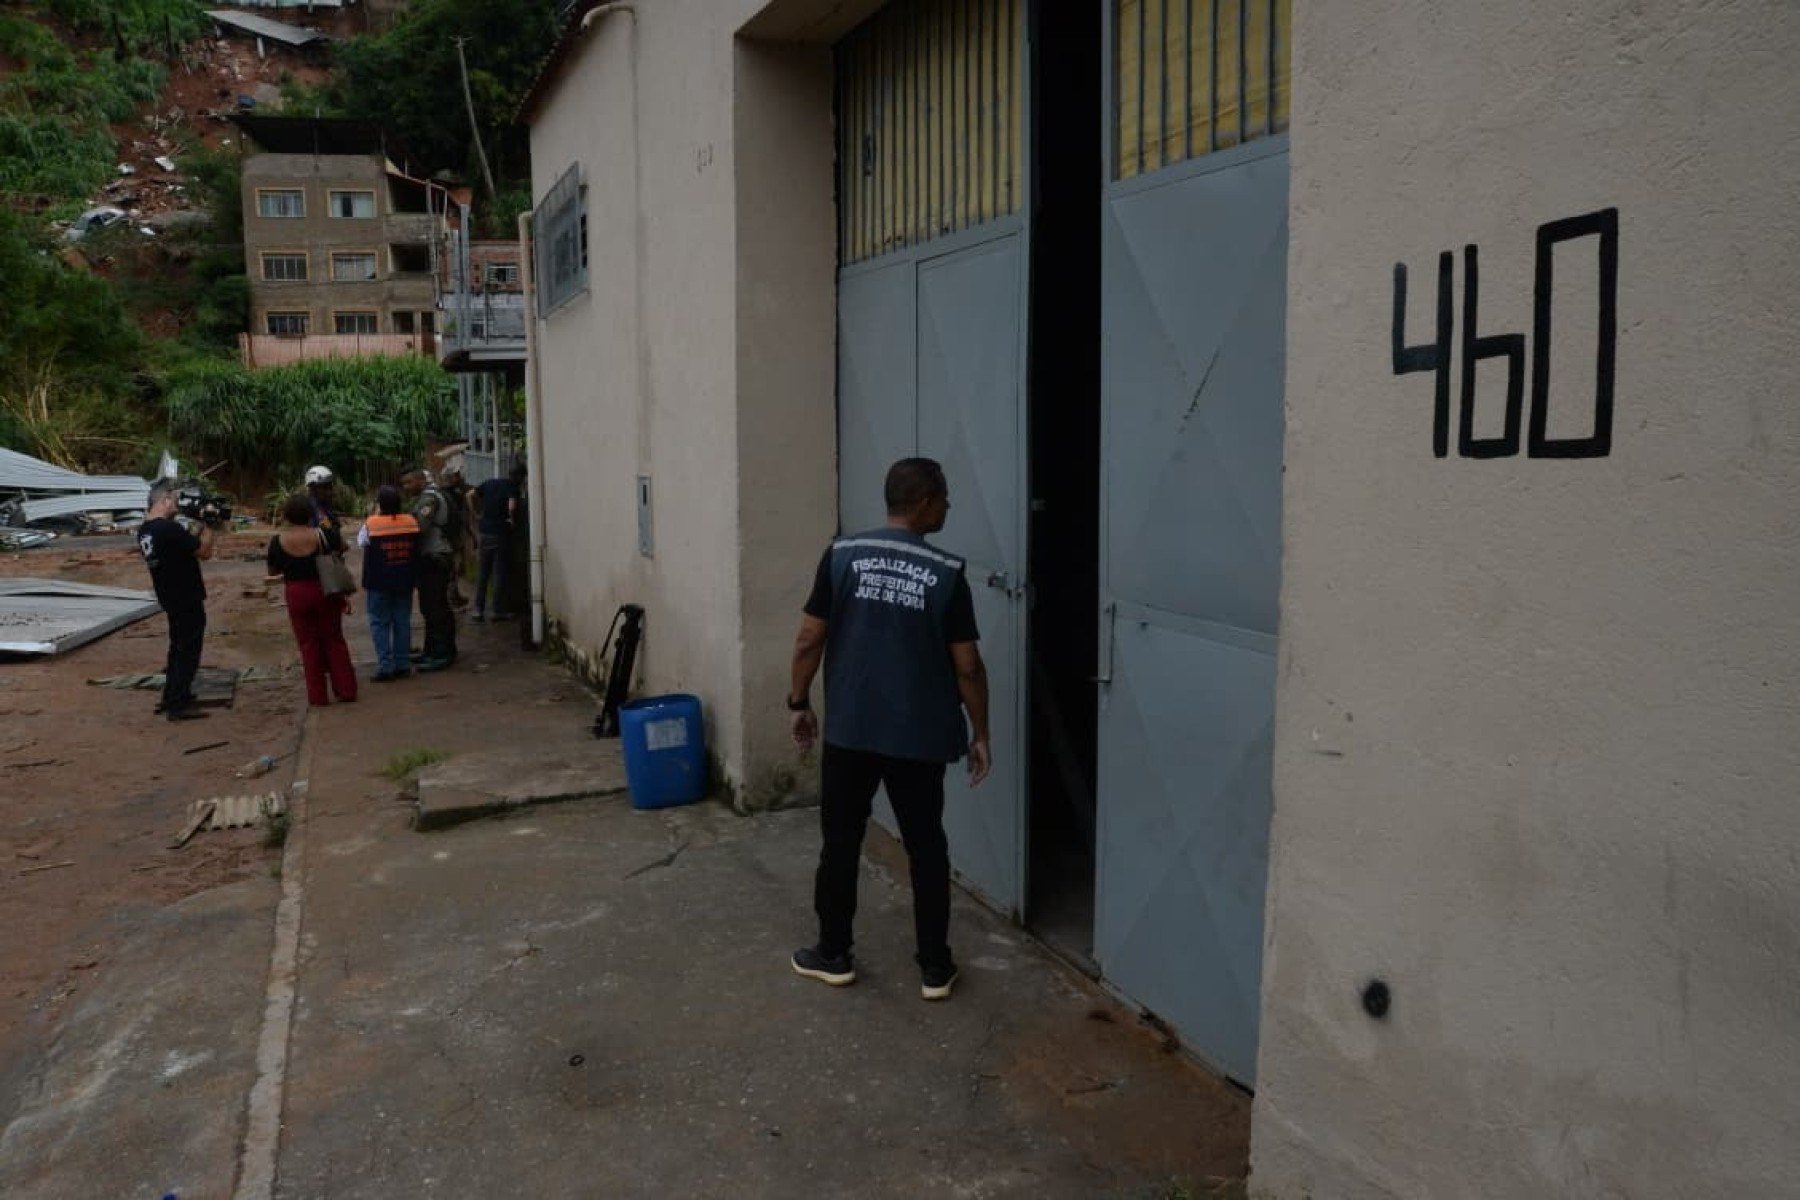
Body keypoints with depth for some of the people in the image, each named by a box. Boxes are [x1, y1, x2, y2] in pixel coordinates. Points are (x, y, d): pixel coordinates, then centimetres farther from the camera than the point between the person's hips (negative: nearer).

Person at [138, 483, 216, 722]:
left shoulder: (144, 530, 6)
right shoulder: (169, 528, -23)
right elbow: (204, 551, -17)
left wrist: (200, 528, 7)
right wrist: (208, 526, -6)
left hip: (170, 599, 9)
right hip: (187, 600, -9)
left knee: (178, 648, 21)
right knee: (188, 651, -1)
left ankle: (171, 698, 29)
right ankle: (178, 705, 2)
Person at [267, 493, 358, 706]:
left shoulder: (278, 541, -9)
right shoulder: (323, 534, -11)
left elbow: (272, 573, 4)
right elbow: (343, 546, 9)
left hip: (297, 595, 0)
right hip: (326, 592, 0)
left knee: (309, 645, 9)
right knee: (334, 640, 12)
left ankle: (317, 695, 10)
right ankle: (346, 689, 14)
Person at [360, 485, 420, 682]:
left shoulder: (371, 525, -13)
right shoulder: (411, 522, -3)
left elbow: (361, 541, 4)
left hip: (379, 584, -3)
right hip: (405, 582, 3)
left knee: (380, 623, 4)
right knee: (402, 622, 10)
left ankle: (385, 666, 0)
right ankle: (402, 664, 12)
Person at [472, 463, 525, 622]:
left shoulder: (490, 483, 10)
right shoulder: (512, 486, -9)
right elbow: (512, 506, -25)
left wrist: (480, 511, 16)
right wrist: (512, 520, -8)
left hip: (485, 530, 5)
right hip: (501, 532, -5)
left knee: (483, 571, 11)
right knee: (500, 572, 2)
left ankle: (479, 610, 10)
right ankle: (499, 611, 5)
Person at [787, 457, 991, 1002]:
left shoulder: (842, 555, -4)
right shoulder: (947, 573, -8)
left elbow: (809, 641, -3)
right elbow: (967, 666, -6)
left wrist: (799, 703, 11)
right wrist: (980, 734, 5)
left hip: (849, 730, 1)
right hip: (920, 737, -1)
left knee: (840, 843, 14)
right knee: (927, 849, 11)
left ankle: (833, 955, 26)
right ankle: (935, 968, 18)